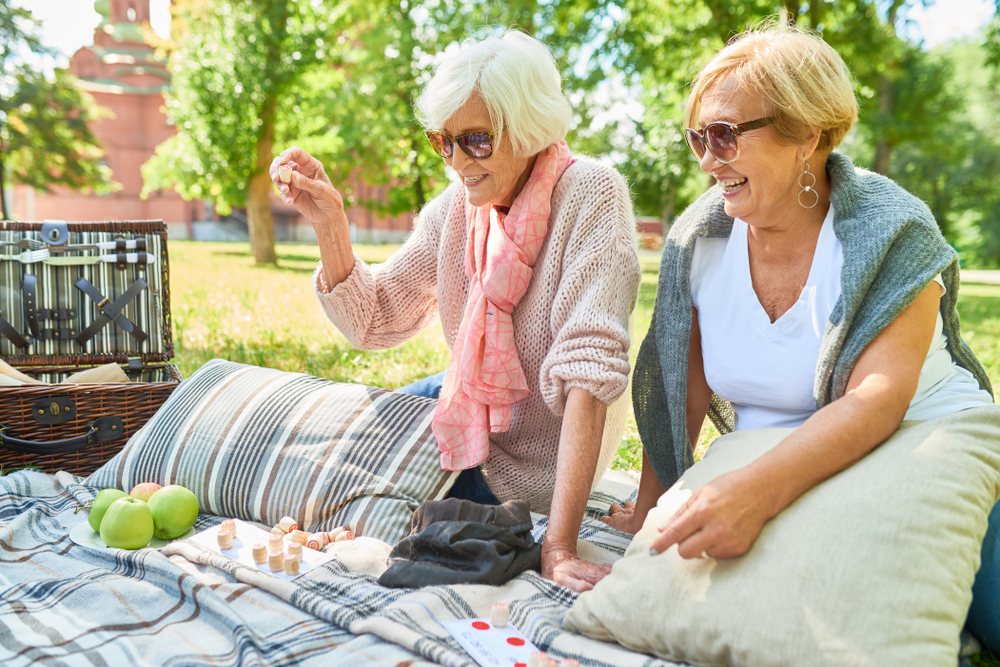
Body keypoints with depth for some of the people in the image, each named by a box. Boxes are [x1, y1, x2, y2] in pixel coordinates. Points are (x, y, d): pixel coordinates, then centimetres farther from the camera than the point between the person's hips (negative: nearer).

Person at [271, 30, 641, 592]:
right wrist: (330, 222, -18)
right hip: (468, 411, 6)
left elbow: (590, 369, -32)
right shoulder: (456, 208, -5)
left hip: (530, 471, -6)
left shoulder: (590, 194, -24)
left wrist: (560, 544, -38)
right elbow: (375, 321, -2)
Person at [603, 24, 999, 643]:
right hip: (772, 475, 3)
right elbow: (681, 391, 3)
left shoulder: (890, 231, -15)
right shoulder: (697, 239, -2)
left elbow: (877, 401, -28)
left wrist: (756, 491, -42)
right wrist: (648, 510, 2)